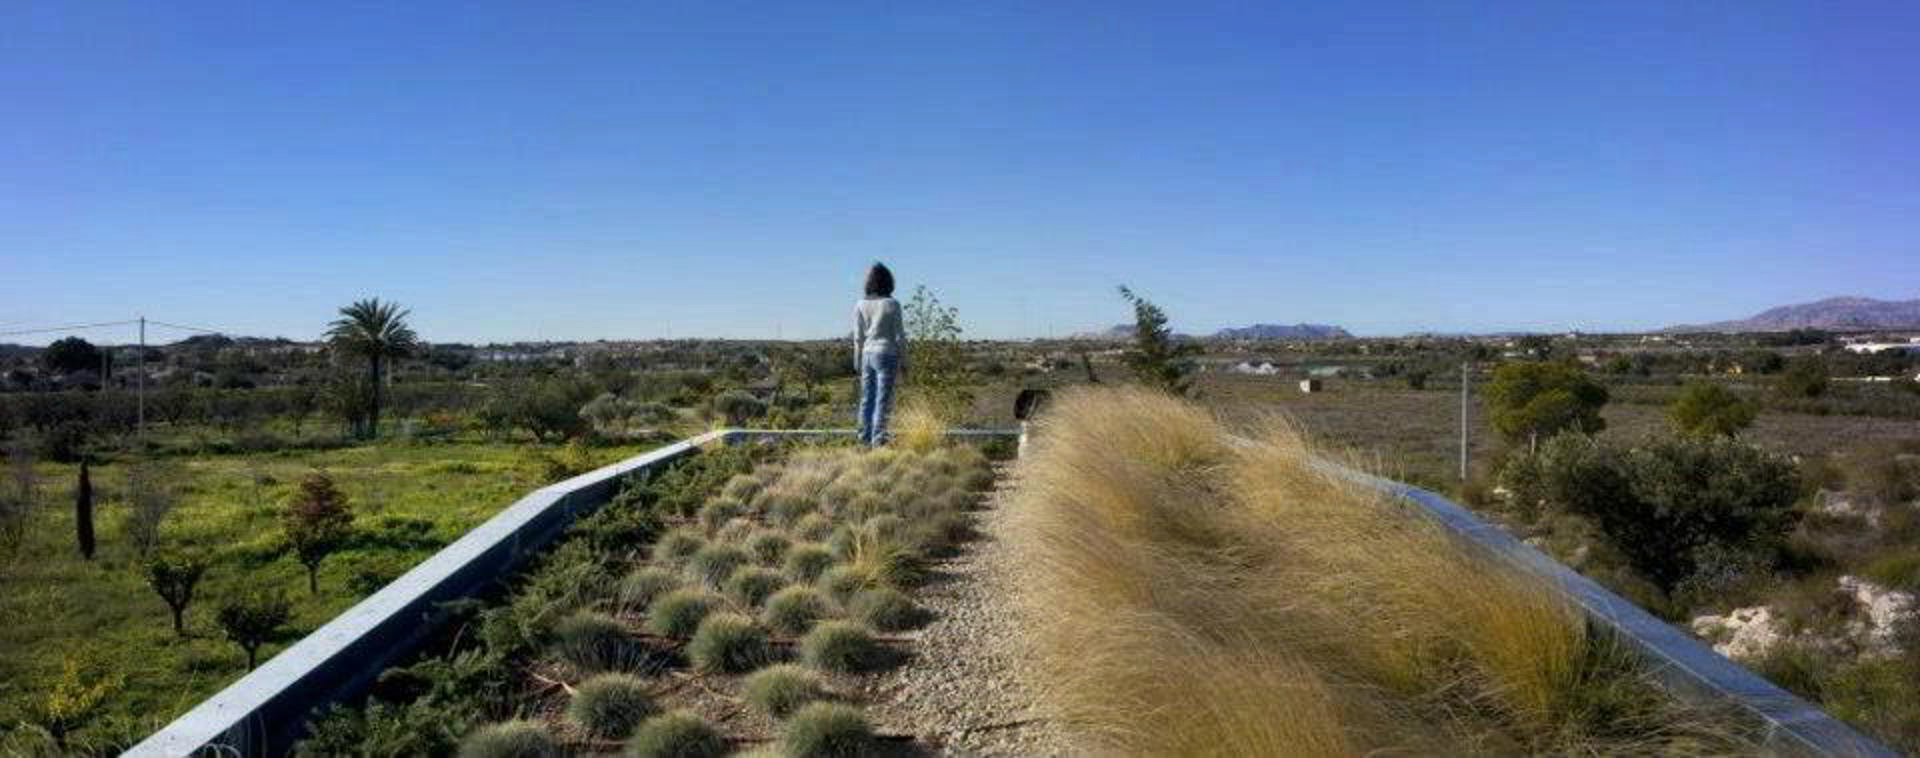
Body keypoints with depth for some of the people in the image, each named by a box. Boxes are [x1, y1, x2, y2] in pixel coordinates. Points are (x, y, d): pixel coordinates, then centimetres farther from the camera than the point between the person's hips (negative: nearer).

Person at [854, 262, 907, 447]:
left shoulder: (860, 306, 2)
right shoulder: (892, 305, -8)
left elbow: (858, 338, 5)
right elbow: (899, 336, -6)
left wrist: (858, 363, 13)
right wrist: (903, 361, 2)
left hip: (867, 355, 4)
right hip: (886, 355, -4)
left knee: (867, 398, 11)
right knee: (883, 399, -2)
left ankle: (865, 438, 15)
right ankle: (878, 438, -4)